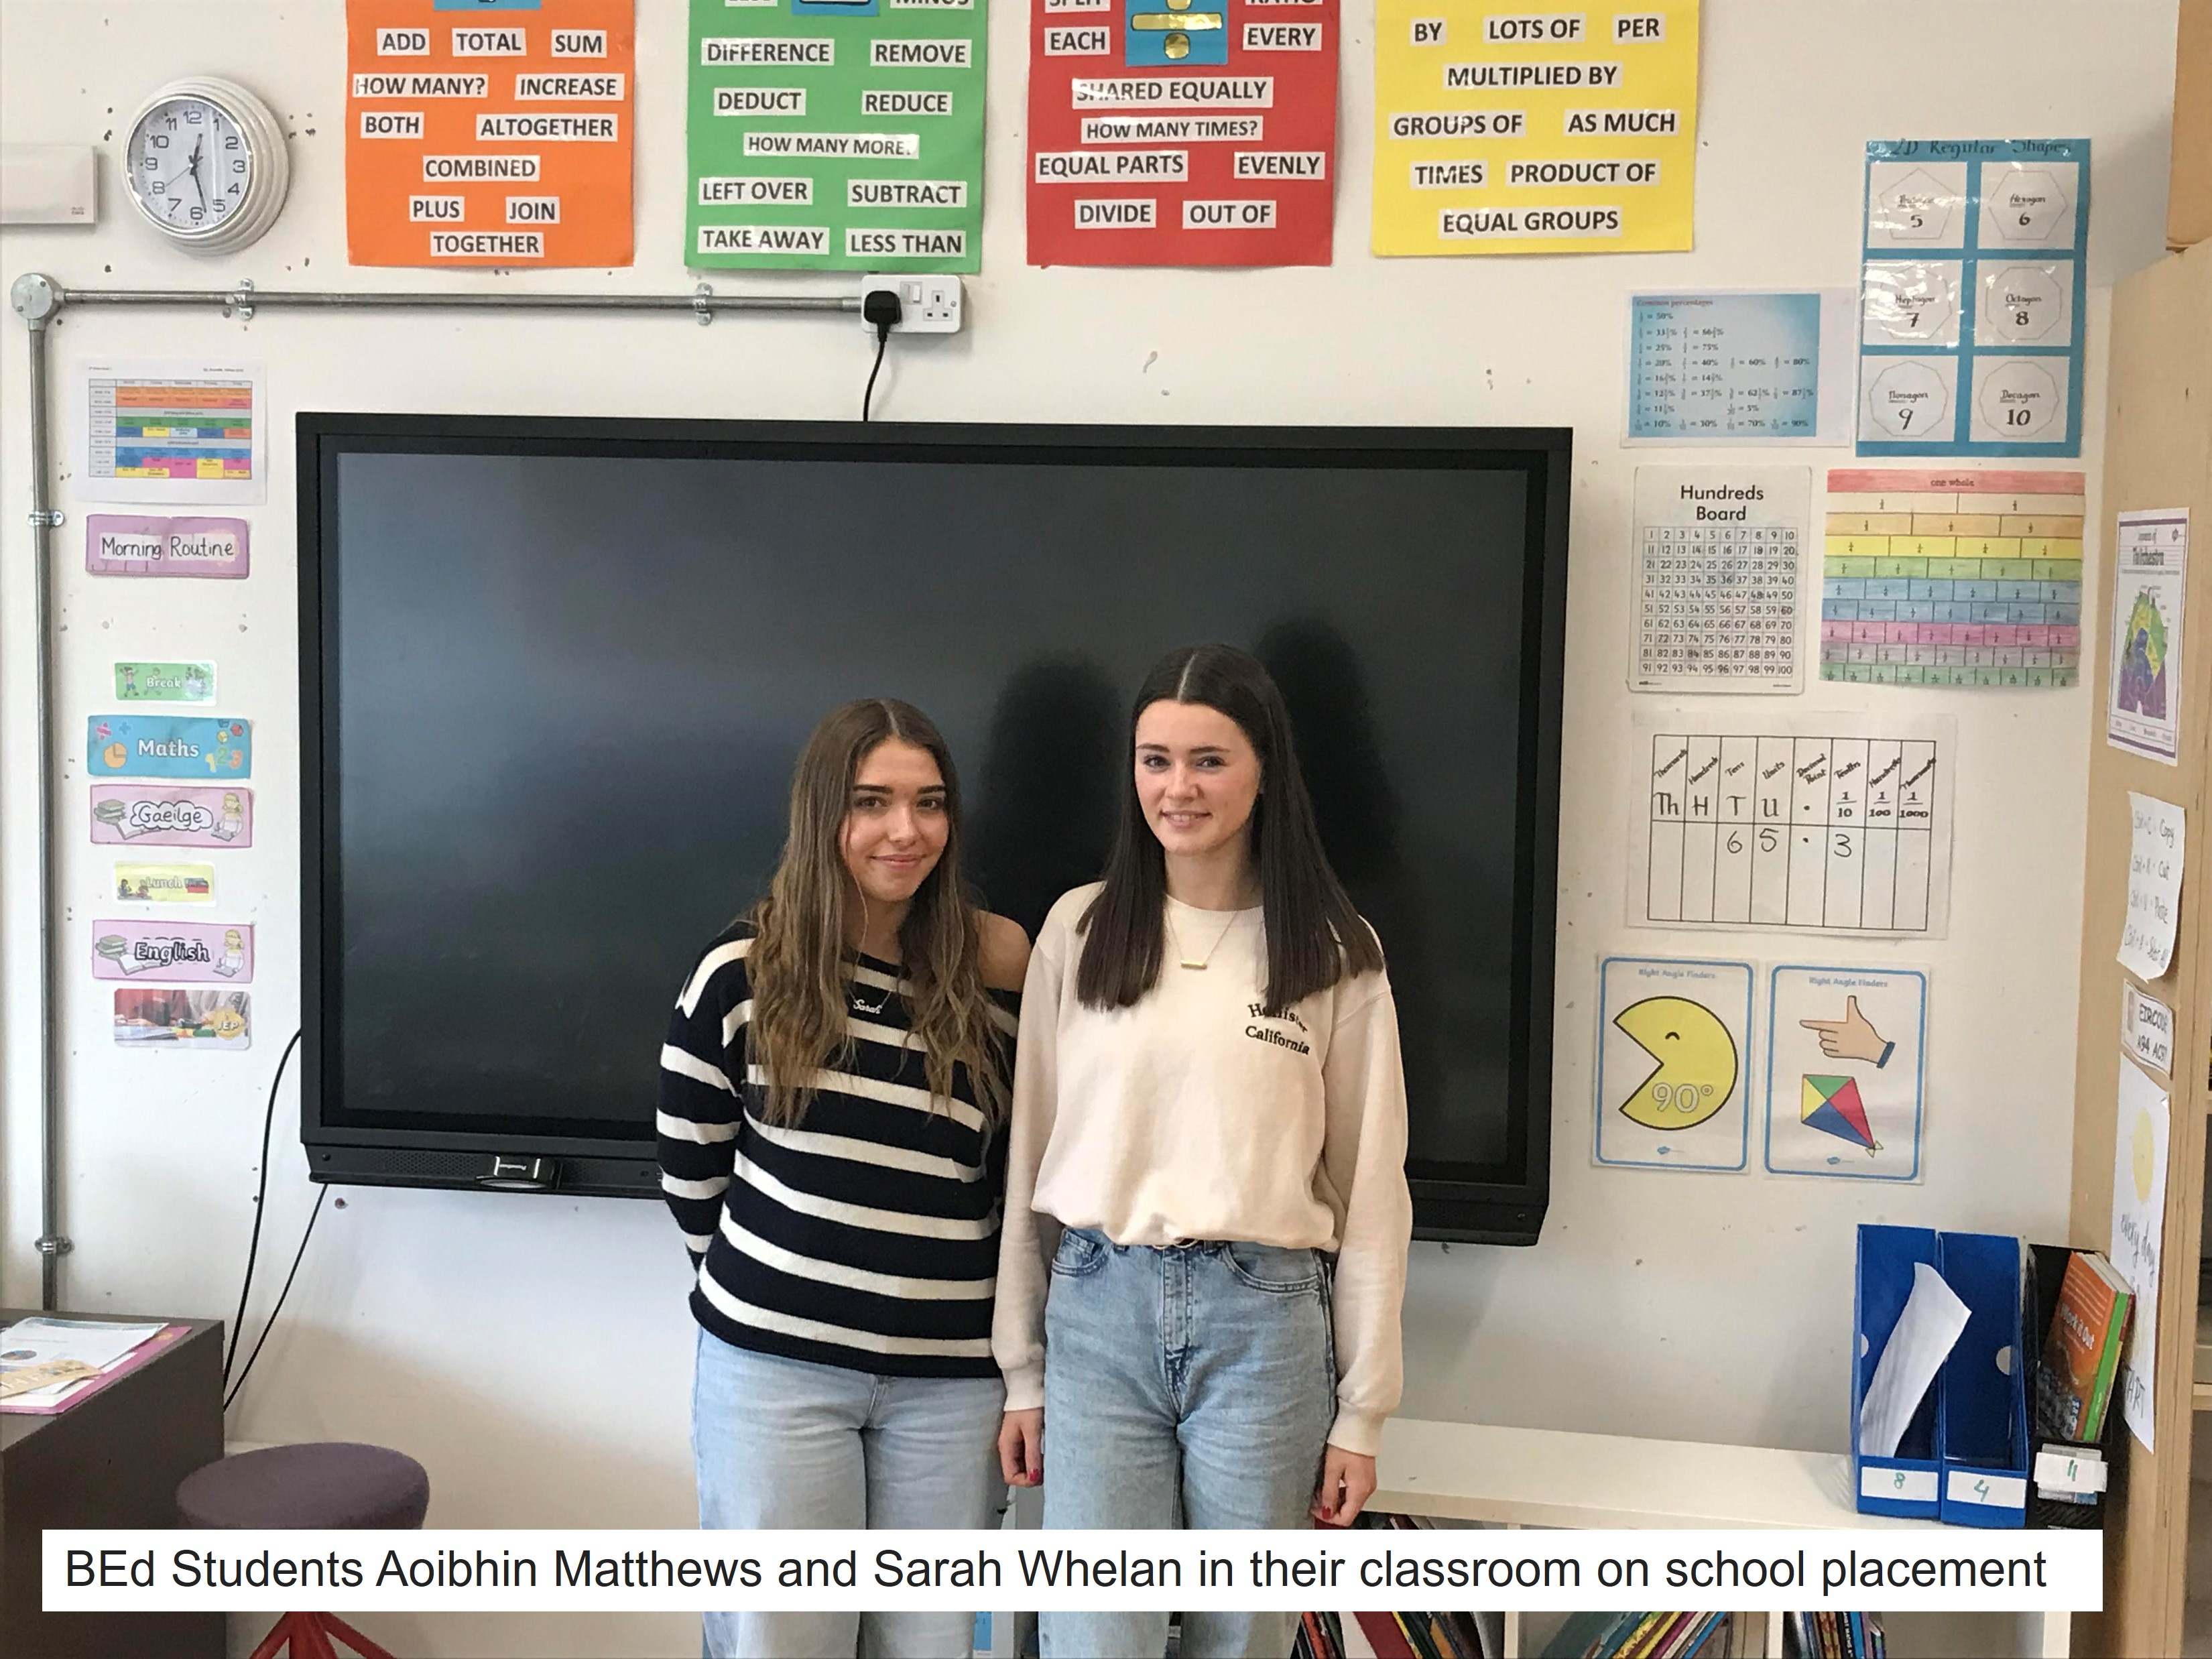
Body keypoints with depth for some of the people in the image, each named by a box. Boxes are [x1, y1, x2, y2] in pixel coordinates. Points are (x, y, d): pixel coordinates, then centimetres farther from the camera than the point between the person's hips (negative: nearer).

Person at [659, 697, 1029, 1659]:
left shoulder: (995, 973, -1)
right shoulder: (744, 973, -6)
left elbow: (1022, 1173, 8)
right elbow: (690, 1173, 4)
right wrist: (764, 1289, 10)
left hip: (951, 1378, 2)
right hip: (774, 1367, -1)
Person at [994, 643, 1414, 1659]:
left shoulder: (1335, 954, 1)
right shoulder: (1079, 931, 4)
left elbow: (1371, 1188, 3)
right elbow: (1031, 1155, 8)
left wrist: (1362, 1412, 2)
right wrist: (1022, 1368, 8)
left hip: (1266, 1320, 0)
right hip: (1098, 1311, 1)